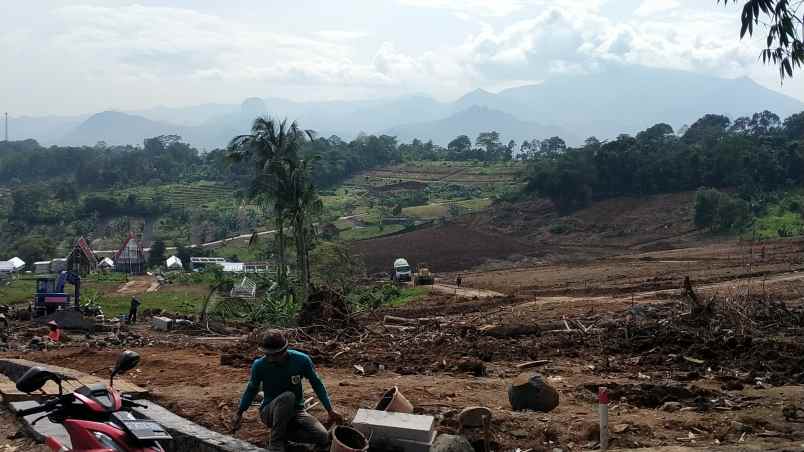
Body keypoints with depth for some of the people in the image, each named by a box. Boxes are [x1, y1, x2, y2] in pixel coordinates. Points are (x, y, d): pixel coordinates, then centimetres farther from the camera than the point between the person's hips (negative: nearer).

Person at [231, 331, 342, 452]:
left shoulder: (302, 360, -14)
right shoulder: (259, 365, -14)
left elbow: (317, 384, 0)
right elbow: (251, 389, 5)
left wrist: (330, 410, -4)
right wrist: (239, 413, -2)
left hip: (296, 411, 2)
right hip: (270, 412, -2)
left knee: (323, 437, -24)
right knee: (287, 396, -37)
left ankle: (283, 433, -1)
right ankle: (276, 442, -21)